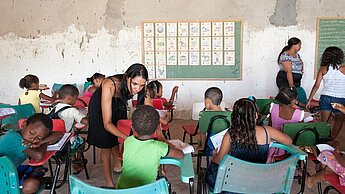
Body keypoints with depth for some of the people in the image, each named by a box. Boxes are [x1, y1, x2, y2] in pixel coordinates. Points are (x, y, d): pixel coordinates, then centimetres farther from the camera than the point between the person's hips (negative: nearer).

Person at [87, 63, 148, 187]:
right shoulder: (109, 86, -43)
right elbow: (107, 123, -42)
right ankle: (109, 184, 12)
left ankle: (118, 166, 46)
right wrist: (128, 138, -55)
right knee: (106, 147, -1)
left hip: (119, 107, 4)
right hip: (100, 108, -4)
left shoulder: (140, 88, -29)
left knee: (117, 139, 21)